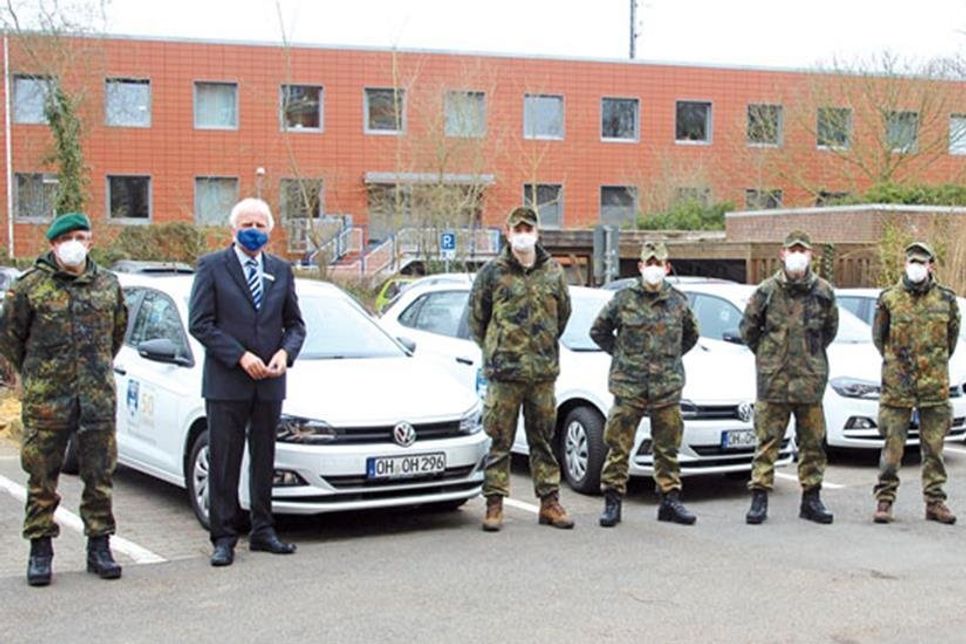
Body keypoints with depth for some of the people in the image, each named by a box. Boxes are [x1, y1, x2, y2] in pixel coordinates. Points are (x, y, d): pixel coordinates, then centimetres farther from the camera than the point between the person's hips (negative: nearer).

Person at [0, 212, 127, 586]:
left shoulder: (108, 284, 8)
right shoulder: (31, 286, -2)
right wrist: (34, 375, 11)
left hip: (98, 398, 3)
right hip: (45, 400, -3)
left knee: (100, 475, 6)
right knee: (42, 478, 3)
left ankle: (99, 547, 16)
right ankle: (40, 551, 13)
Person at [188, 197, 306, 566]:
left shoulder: (281, 271, 12)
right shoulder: (212, 267, -1)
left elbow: (295, 323, 15)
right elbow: (199, 323, -8)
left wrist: (285, 352, -6)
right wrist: (240, 356, -15)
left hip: (269, 383, 4)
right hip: (225, 383, -4)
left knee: (264, 460, 11)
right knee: (224, 464, 0)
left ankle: (262, 532, 21)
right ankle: (224, 537, 7)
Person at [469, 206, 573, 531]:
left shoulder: (552, 271, 7)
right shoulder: (493, 271, -1)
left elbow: (563, 311, 20)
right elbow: (477, 315, 8)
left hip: (544, 371, 3)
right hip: (504, 371, -3)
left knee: (543, 440, 11)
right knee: (500, 441, 0)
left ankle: (549, 502, 18)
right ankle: (494, 504, 7)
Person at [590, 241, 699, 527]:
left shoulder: (678, 302, 8)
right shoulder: (624, 299, 0)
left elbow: (691, 335, 24)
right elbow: (598, 330, 11)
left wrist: (671, 357, 14)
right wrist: (620, 354, 6)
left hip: (668, 387, 2)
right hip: (628, 385, -2)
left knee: (668, 447, 8)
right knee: (618, 446, -1)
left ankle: (670, 500, 17)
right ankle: (612, 501, 7)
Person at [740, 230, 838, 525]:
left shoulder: (823, 291, 4)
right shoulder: (767, 291, -1)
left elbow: (830, 329, 19)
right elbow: (748, 328, 9)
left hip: (811, 379, 2)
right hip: (773, 379, -2)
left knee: (812, 441, 8)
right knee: (767, 440, 1)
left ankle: (811, 499, 18)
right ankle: (759, 497, 5)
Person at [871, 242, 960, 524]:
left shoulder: (946, 299, 4)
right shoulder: (889, 299, 0)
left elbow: (952, 335, 16)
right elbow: (878, 337, 10)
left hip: (935, 385, 2)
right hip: (897, 386, -2)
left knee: (934, 447, 7)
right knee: (892, 447, 0)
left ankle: (935, 502, 15)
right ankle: (884, 500, 8)